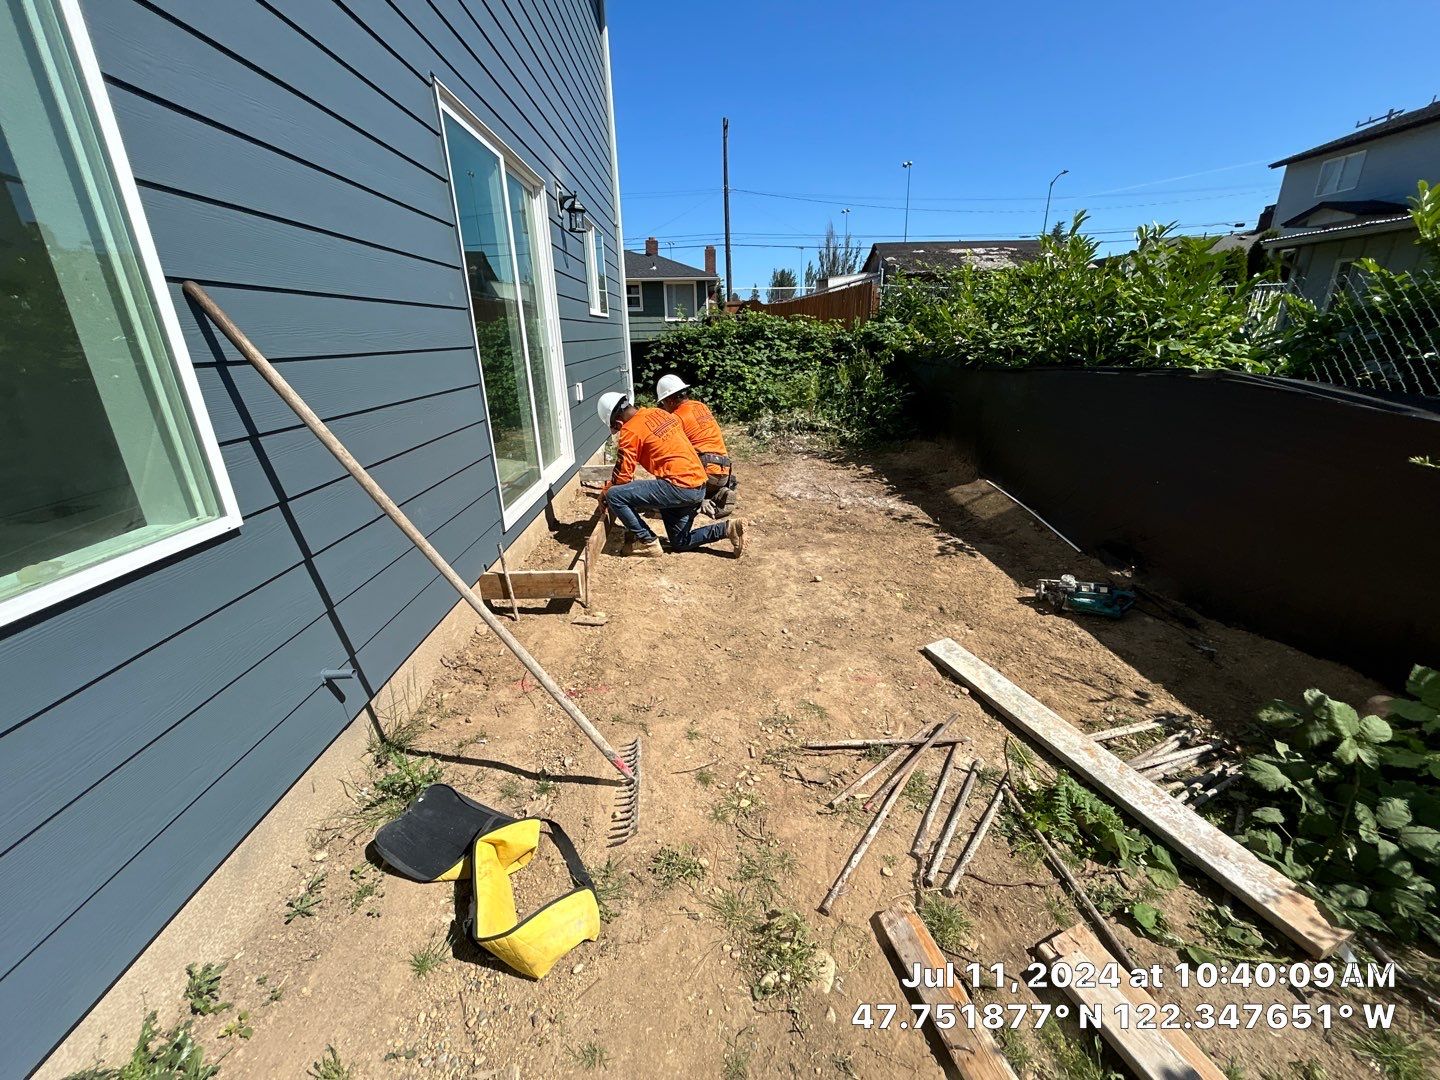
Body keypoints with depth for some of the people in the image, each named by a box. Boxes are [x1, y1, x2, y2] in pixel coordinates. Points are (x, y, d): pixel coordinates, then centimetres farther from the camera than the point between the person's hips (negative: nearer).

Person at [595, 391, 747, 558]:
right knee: (680, 543, 22)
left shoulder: (630, 430, -8)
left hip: (680, 485, -9)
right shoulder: (658, 412, 16)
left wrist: (604, 493, 12)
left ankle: (647, 542, 1)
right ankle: (727, 528, 9)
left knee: (614, 496, -7)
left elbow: (623, 475, -7)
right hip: (698, 485, 9)